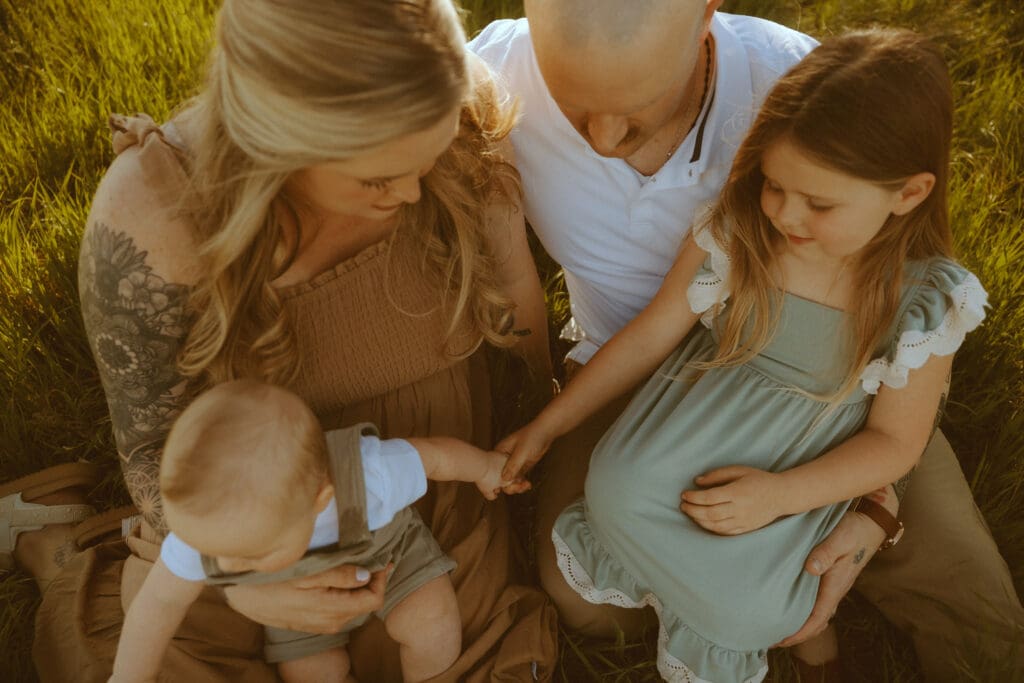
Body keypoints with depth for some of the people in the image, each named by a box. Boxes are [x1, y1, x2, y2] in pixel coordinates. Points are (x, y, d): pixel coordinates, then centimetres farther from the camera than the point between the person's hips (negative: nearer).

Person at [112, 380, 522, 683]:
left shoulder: (372, 477, -46)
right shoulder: (207, 522, -37)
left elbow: (437, 455, -25)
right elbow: (160, 599, -19)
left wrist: (487, 468, -3)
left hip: (385, 549, -2)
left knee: (434, 630, -18)